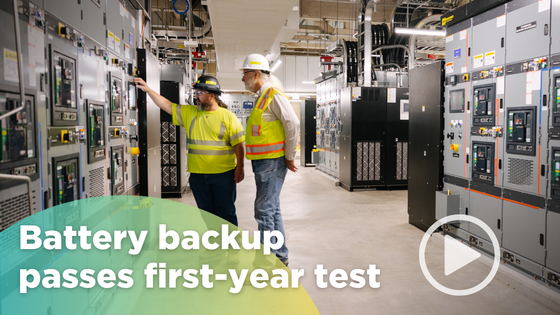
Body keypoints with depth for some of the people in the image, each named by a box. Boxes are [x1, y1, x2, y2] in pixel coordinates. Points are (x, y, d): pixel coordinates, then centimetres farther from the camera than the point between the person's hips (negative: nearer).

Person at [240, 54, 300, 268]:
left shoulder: (273, 94, -12)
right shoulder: (262, 96, 18)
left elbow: (293, 124, -19)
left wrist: (290, 157, -15)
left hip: (272, 162, -10)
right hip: (262, 162, 10)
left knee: (264, 210, -6)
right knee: (272, 209, 15)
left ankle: (266, 260, 4)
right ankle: (280, 256, 27)